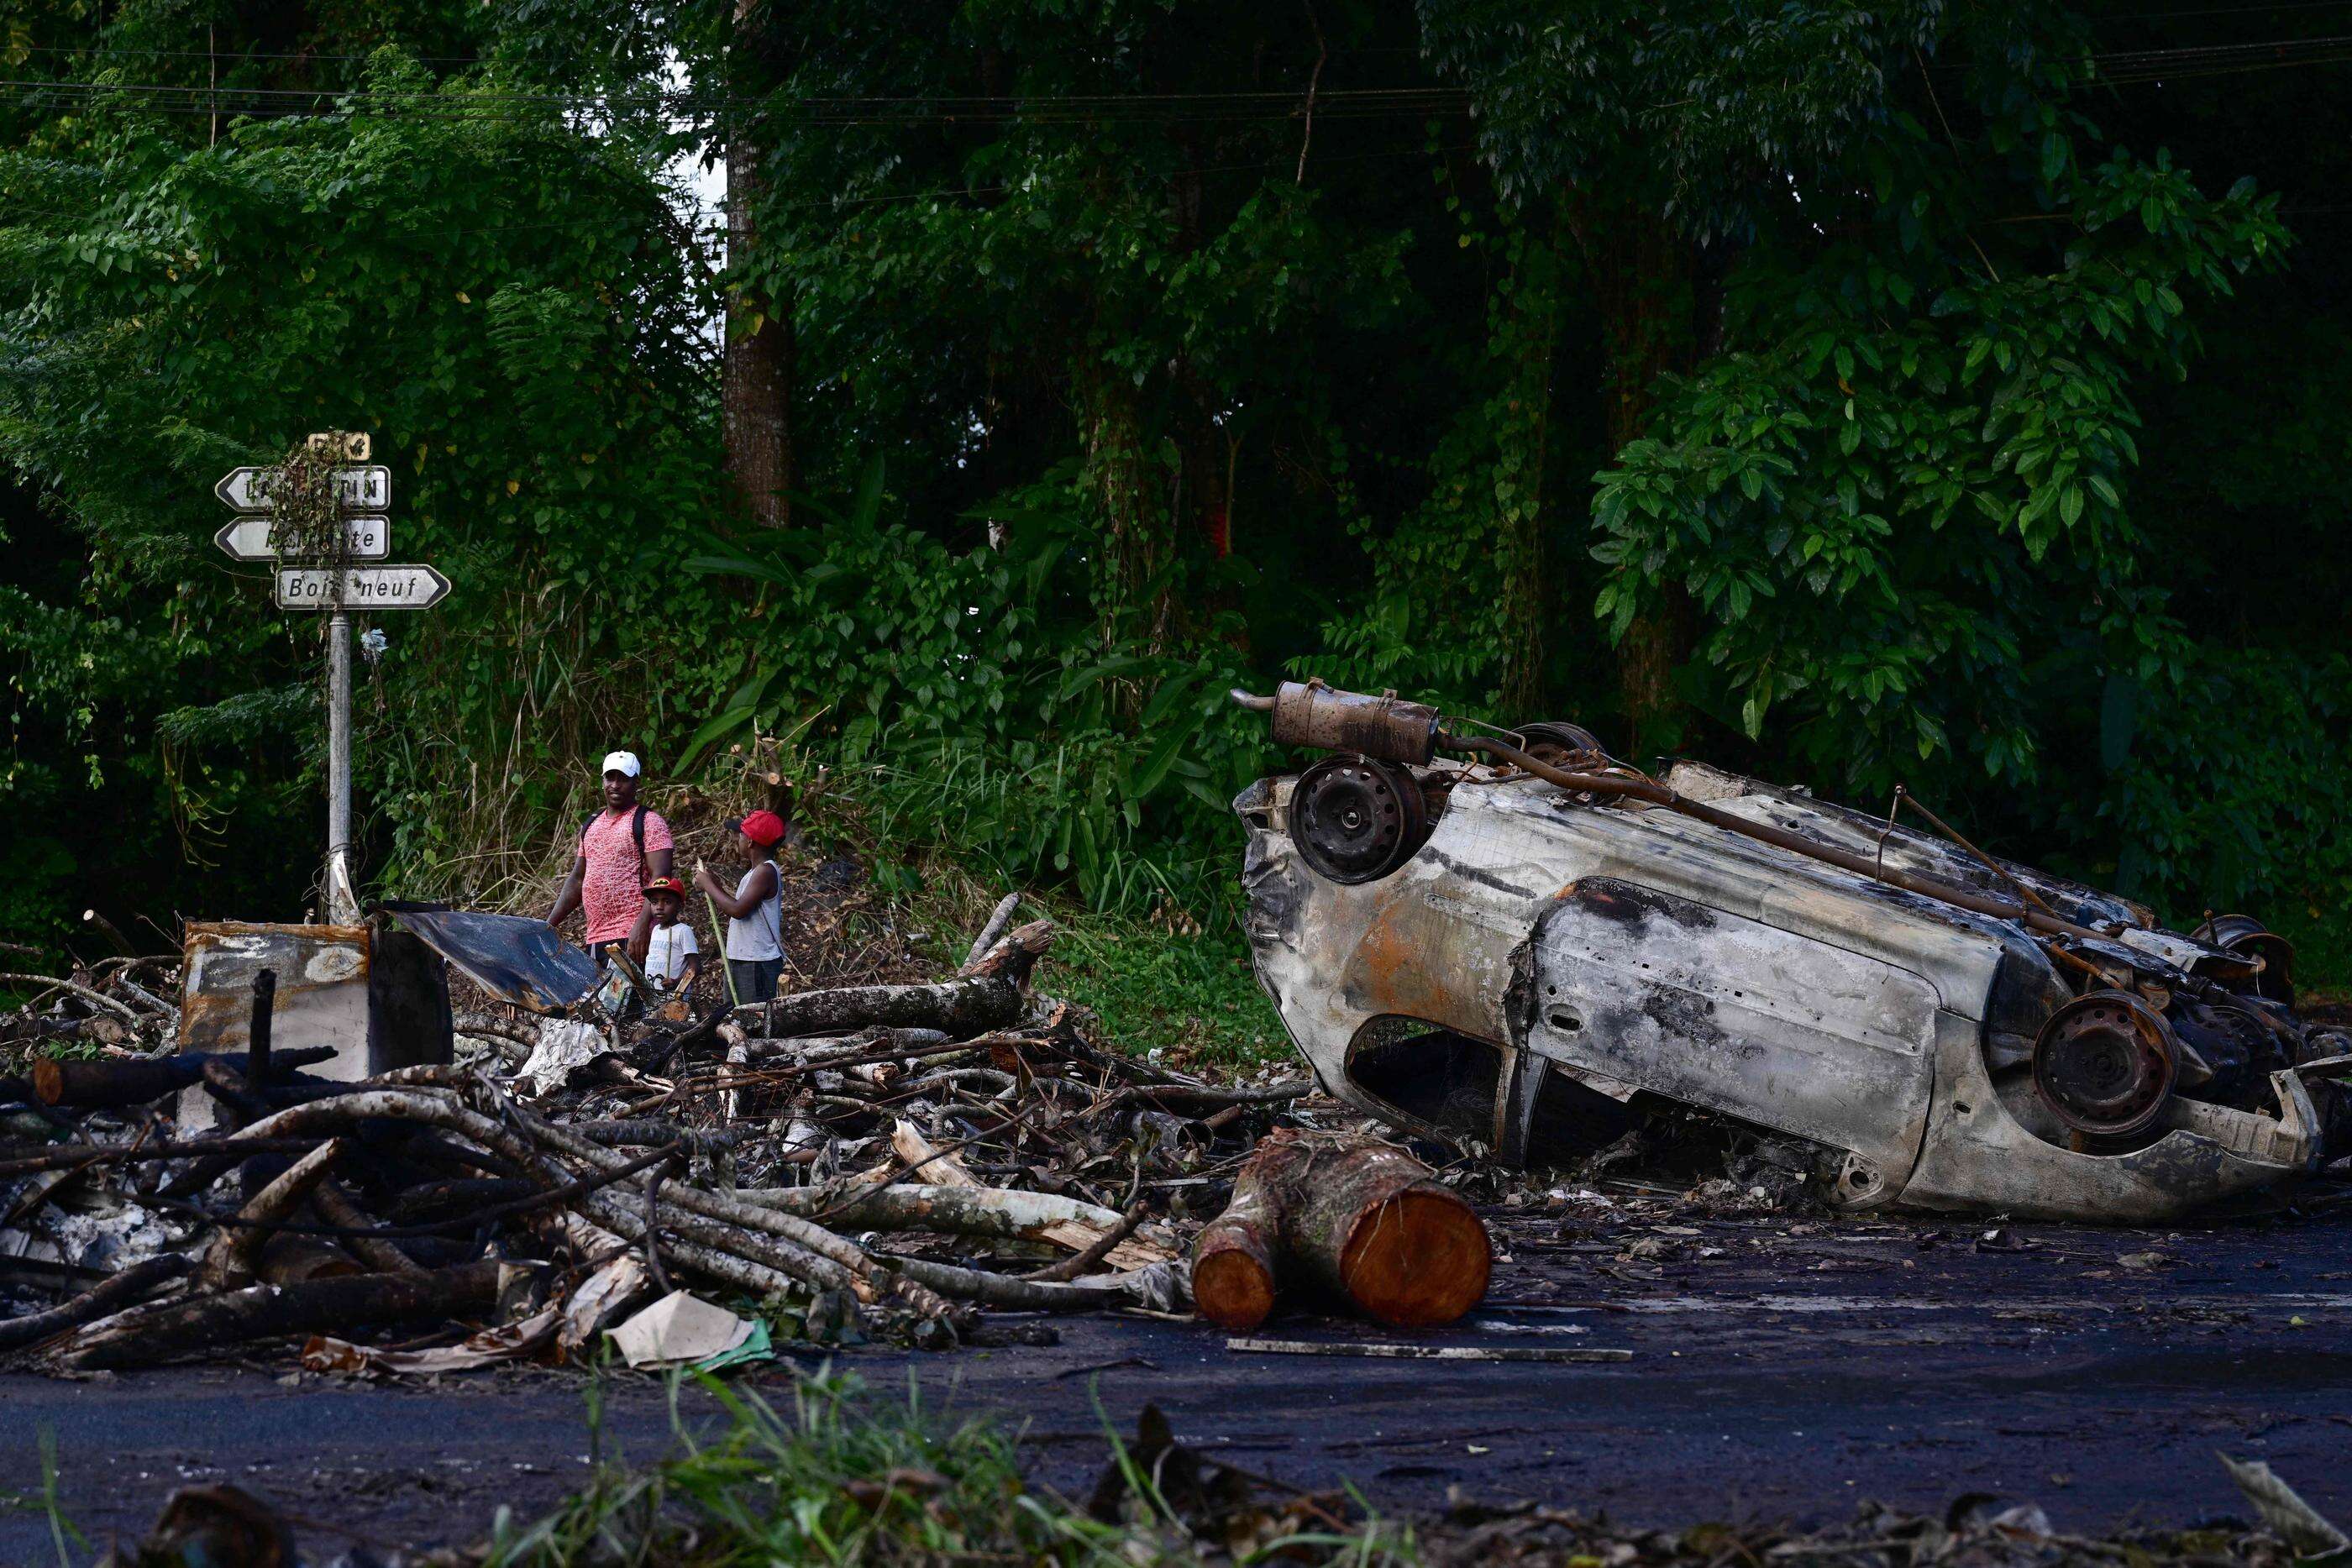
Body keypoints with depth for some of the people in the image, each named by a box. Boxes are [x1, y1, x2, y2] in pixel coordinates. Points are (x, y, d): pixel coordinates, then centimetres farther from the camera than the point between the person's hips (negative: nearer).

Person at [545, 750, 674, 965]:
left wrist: (642, 926, -23)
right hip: (595, 938, 8)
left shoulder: (649, 822, -2)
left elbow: (660, 877, -12)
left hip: (632, 938, -8)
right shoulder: (592, 825, 21)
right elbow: (577, 880, 26)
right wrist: (549, 925, 18)